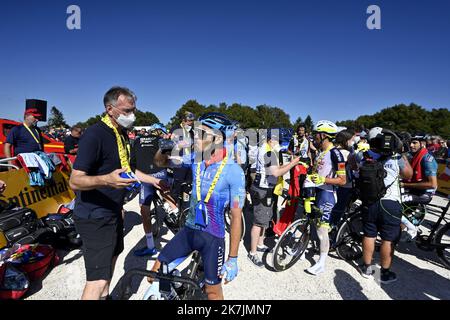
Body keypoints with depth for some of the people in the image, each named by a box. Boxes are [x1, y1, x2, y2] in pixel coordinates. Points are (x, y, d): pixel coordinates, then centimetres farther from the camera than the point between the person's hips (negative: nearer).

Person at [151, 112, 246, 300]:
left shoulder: (233, 171, -19)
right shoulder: (195, 159, -5)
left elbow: (236, 217, -15)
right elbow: (160, 161, 5)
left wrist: (232, 259, -12)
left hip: (213, 237, -4)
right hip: (189, 230, 5)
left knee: (213, 289, 12)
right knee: (156, 272, 8)